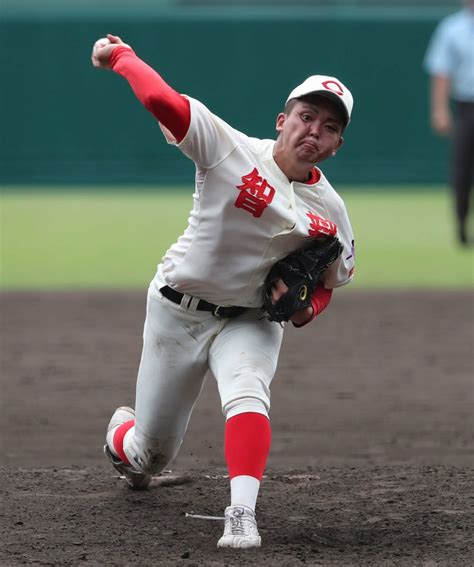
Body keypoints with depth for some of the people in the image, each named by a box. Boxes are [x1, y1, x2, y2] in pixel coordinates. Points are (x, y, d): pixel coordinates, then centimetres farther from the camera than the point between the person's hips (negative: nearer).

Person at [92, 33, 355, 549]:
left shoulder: (331, 215, -6)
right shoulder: (231, 150, -18)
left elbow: (327, 284, 9)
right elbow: (160, 99, -30)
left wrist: (305, 307, -13)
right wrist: (120, 55, -18)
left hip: (250, 322, 2)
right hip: (177, 312, -2)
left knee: (247, 394, -33)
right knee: (153, 452, 8)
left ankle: (241, 516, -43)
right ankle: (121, 436, 47)